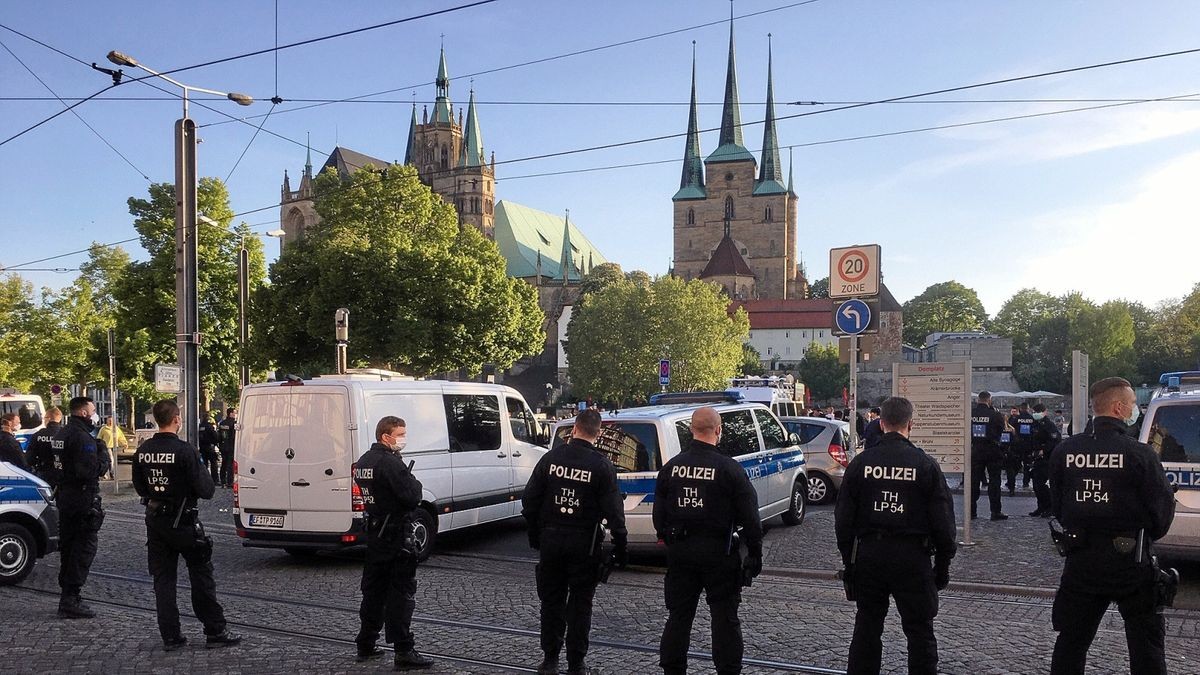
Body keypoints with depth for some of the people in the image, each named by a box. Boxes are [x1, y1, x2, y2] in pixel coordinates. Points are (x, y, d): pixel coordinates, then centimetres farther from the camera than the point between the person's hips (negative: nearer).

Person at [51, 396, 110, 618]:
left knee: (67, 545, 16)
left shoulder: (61, 434, 13)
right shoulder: (82, 437, -19)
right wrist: (103, 457, -12)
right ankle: (71, 600, -6)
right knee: (84, 547, -5)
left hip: (64, 497, 10)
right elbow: (90, 470, -26)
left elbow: (57, 463, 21)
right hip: (83, 498, -10)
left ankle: (66, 596, 25)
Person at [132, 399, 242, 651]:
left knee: (163, 579, 11)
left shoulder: (143, 451, 0)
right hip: (183, 522, -5)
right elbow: (204, 490, -16)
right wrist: (206, 476, 2)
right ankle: (215, 631, 11)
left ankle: (170, 636, 14)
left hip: (155, 521, 5)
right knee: (201, 576, 6)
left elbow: (140, 487, 11)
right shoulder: (185, 451, -19)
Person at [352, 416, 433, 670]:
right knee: (401, 592, -5)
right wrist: (415, 483, -2)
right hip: (396, 534, -9)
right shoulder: (390, 463, -19)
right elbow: (412, 497, -23)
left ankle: (366, 644, 26)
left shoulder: (364, 461, 11)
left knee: (373, 589, 17)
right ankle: (404, 652, -4)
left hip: (374, 532, 9)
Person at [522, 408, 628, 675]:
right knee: (580, 604, 7)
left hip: (551, 540, 2)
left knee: (551, 600, 13)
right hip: (584, 544, -2)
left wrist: (535, 536, 13)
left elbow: (530, 501, 3)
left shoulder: (550, 458, -1)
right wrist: (620, 547, -3)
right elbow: (614, 511, -11)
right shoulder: (602, 466, -10)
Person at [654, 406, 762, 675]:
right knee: (725, 618, 6)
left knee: (679, 615, 14)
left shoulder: (671, 467, 1)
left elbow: (659, 512, 9)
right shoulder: (730, 469, -12)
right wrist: (755, 553, 0)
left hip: (679, 552, 4)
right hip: (718, 552, -4)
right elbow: (750, 517, -9)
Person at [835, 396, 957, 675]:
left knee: (867, 627, 14)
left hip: (868, 555, 2)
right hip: (913, 558, -2)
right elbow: (942, 520, -4)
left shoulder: (860, 463, -1)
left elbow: (843, 517, 2)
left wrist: (848, 558, 11)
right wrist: (943, 564, 6)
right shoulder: (926, 465, -7)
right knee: (920, 631, 8)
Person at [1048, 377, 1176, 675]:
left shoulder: (1064, 451, -2)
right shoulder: (1139, 454, -15)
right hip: (1130, 561, -4)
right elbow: (1163, 507, -6)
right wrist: (1148, 534, 14)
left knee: (1071, 639, 15)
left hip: (1081, 560, 4)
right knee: (1145, 642, 11)